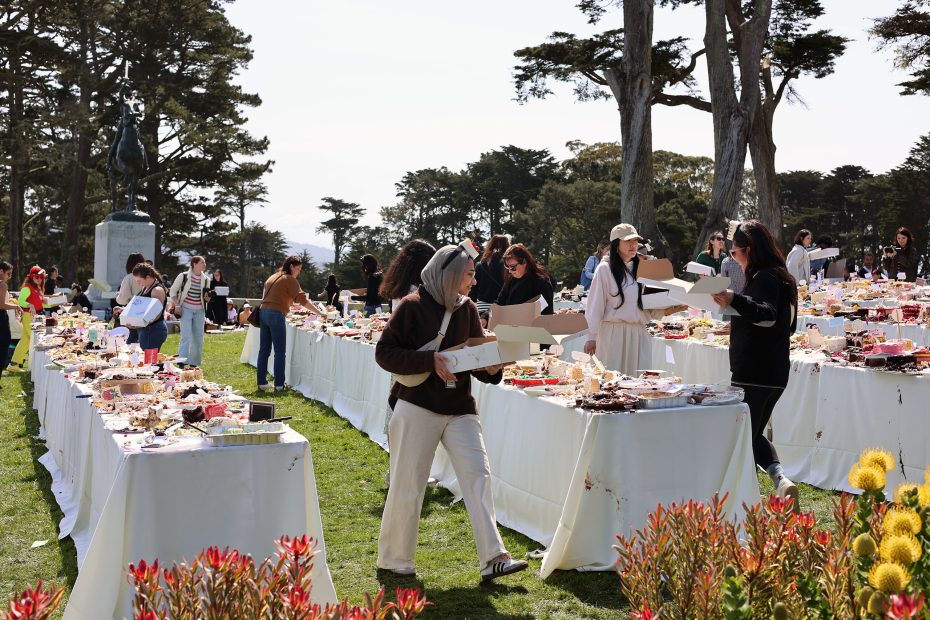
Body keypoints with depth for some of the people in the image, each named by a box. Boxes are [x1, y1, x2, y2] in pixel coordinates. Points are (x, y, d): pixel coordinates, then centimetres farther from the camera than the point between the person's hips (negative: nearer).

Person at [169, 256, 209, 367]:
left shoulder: (205, 279, 7)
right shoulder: (183, 276, -7)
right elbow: (173, 291, 0)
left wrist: (207, 296, -4)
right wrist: (176, 305, -9)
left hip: (199, 311, 5)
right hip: (186, 310, -5)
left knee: (198, 338, 8)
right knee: (186, 337, -11)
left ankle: (194, 363, 19)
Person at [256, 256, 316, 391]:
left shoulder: (272, 277, 19)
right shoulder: (290, 280, -5)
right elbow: (302, 299, -13)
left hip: (264, 312, 8)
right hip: (276, 315, -8)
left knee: (264, 350, 10)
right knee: (280, 352, -3)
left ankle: (262, 382, 12)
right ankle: (279, 385, -4)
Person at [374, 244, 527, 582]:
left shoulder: (467, 309, 7)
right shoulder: (413, 306, -8)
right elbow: (384, 353, -10)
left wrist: (493, 367, -12)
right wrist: (430, 360, -21)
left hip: (460, 408, 5)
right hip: (417, 406, -4)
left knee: (478, 475, -5)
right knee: (408, 484, 3)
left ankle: (493, 558, -4)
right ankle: (393, 559, 20)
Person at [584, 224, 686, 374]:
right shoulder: (605, 269, -2)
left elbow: (649, 307, 17)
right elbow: (595, 306, -3)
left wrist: (667, 311, -1)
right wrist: (591, 338, -6)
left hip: (639, 334, 5)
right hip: (613, 334, -5)